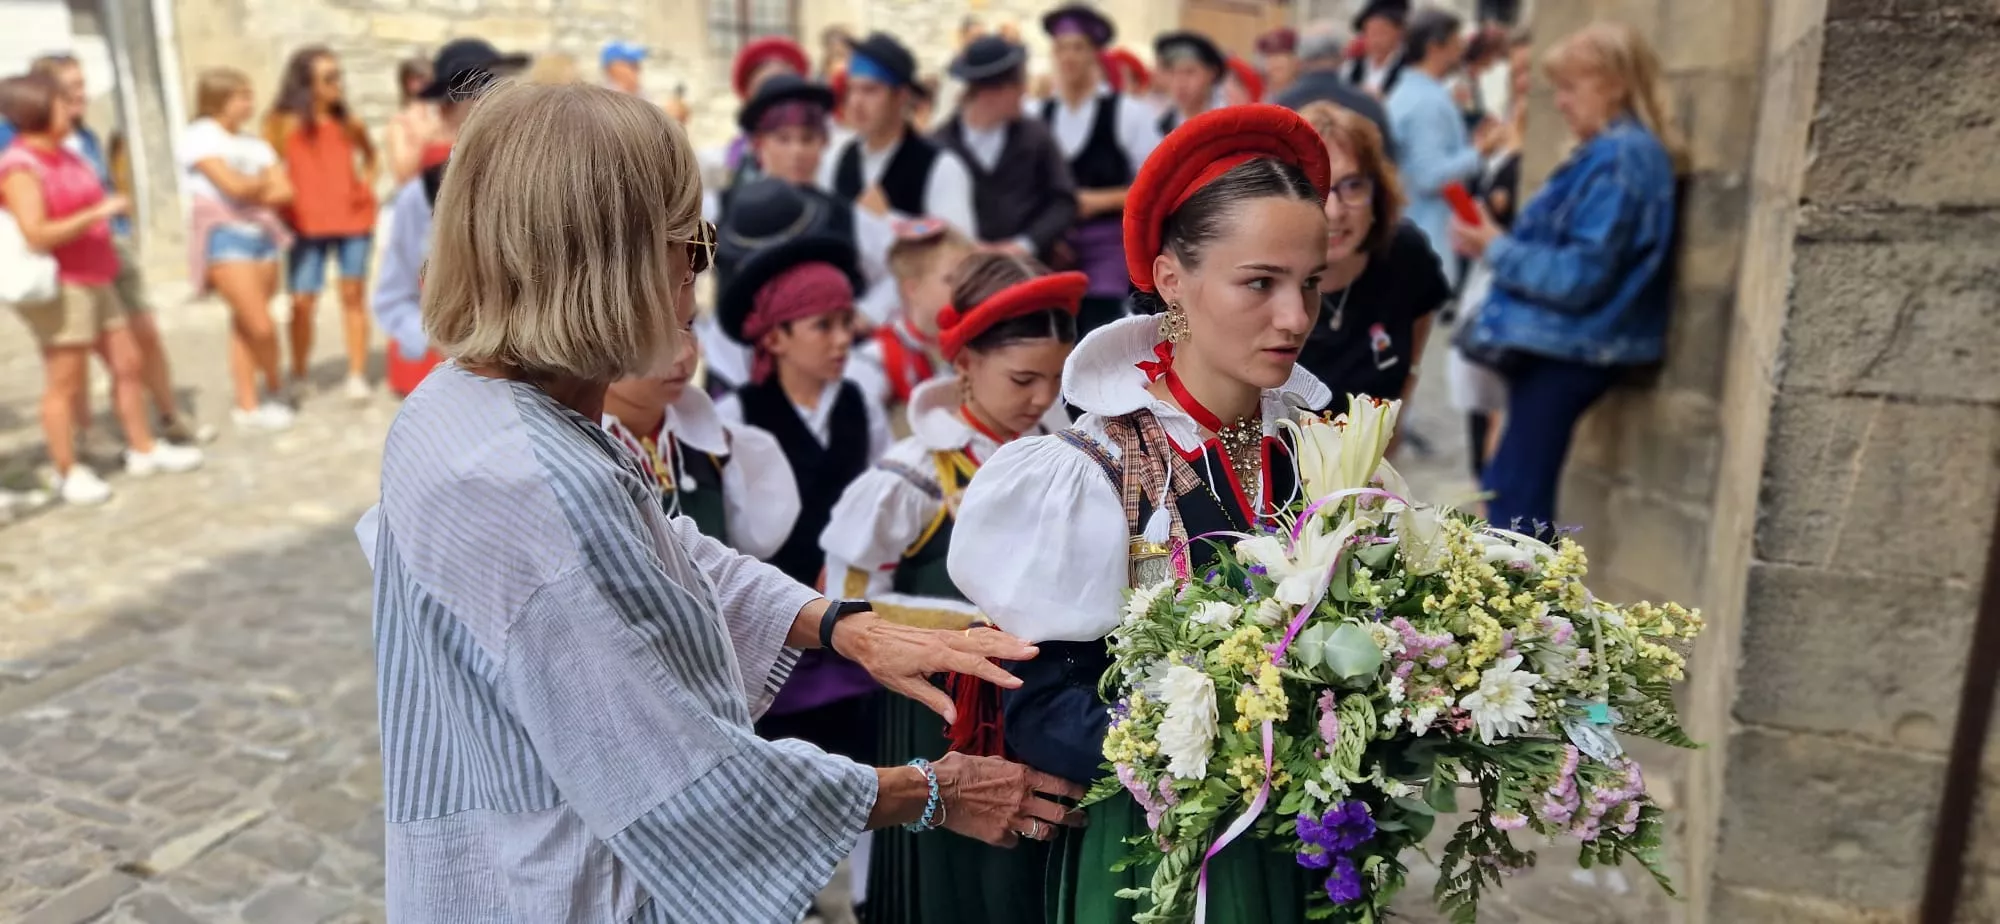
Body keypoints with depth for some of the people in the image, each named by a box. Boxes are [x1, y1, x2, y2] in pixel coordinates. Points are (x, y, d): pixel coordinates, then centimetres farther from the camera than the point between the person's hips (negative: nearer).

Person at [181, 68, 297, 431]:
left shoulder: (255, 144, 16)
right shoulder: (199, 137, -3)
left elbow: (284, 192, 5)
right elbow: (233, 185, -14)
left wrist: (252, 192, -9)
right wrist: (264, 183, 5)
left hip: (263, 233, 6)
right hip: (225, 236, -6)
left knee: (245, 323, 6)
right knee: (260, 325, -11)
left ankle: (248, 406, 11)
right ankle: (276, 387, 14)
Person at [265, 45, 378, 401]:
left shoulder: (348, 121, 4)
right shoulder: (285, 123, -4)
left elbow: (370, 155, 22)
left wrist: (368, 184, 8)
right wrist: (283, 202, -12)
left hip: (353, 218, 2)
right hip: (307, 224, -2)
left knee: (353, 296, 6)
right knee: (302, 301, -3)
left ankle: (357, 375, 12)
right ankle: (298, 377, 11)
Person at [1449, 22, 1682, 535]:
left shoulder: (1621, 158, -16)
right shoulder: (1605, 154, 16)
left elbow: (1581, 274, -21)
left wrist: (1497, 251, -13)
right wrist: (1499, 243, 7)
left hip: (1567, 350, -10)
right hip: (1555, 344, 10)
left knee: (1515, 494, -6)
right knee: (1510, 488, 17)